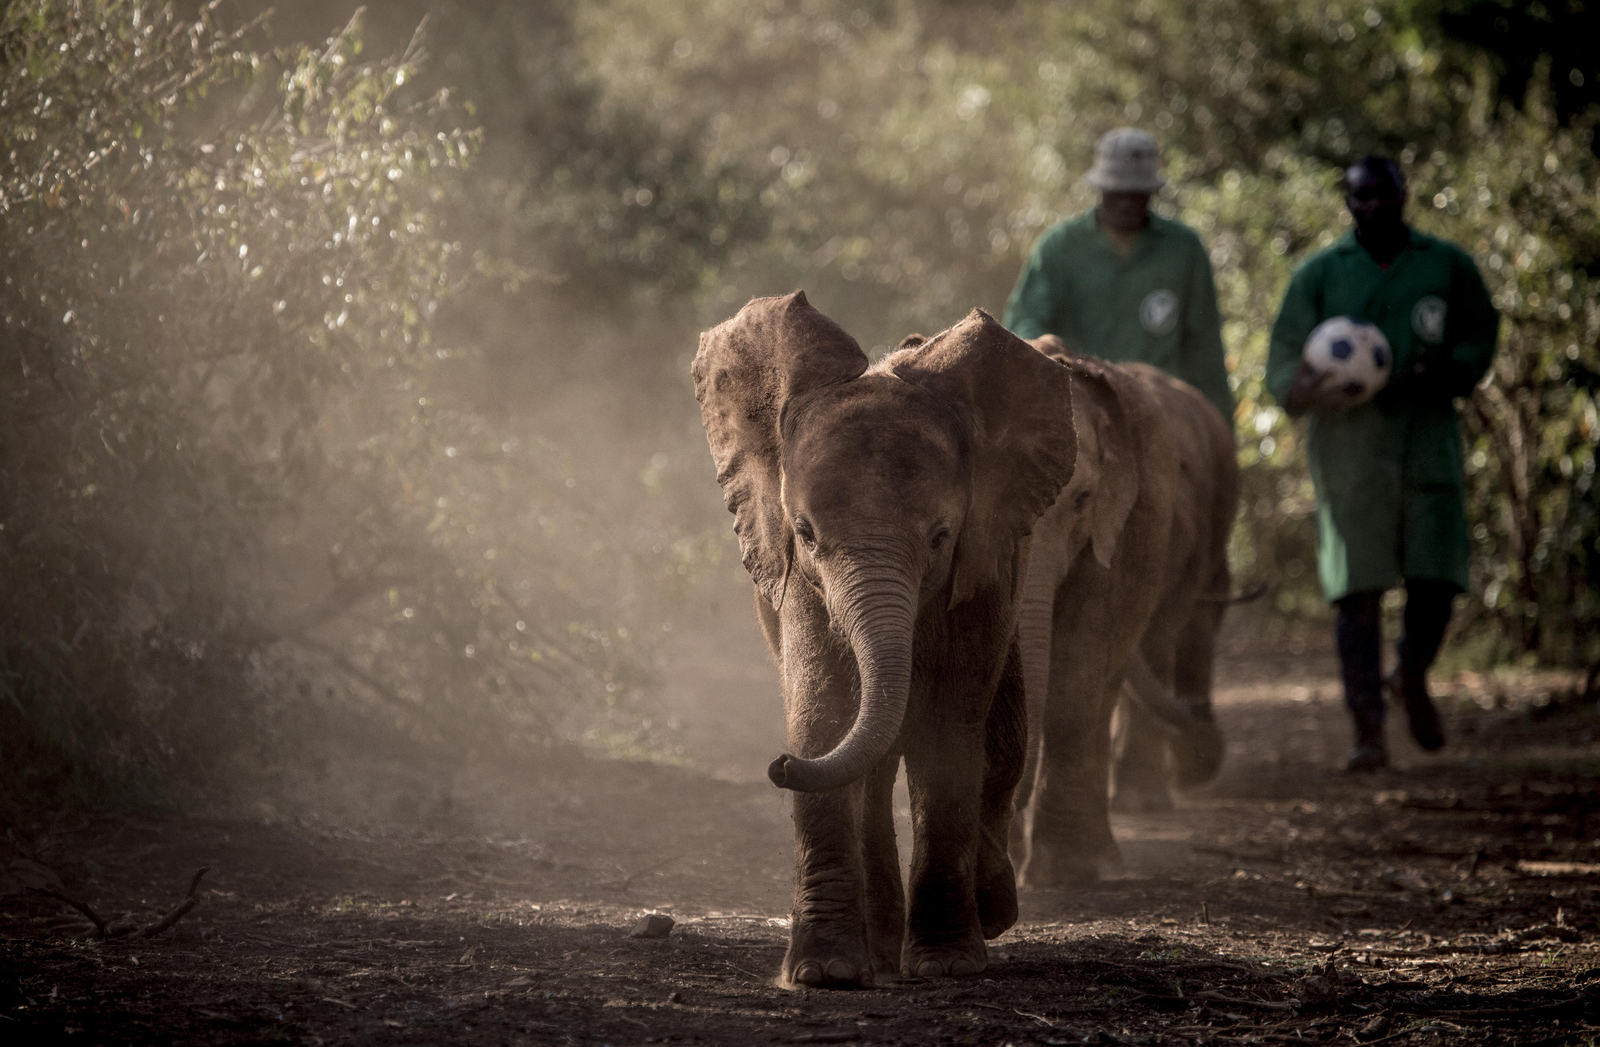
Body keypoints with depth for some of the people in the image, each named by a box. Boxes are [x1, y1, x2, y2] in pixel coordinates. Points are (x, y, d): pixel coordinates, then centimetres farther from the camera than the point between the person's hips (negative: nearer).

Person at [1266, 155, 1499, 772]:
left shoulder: (1448, 267, 10)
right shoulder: (1319, 275, 8)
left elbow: (1481, 339, 14)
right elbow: (1282, 366, 4)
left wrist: (1439, 374, -9)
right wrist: (1310, 389, -21)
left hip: (1427, 438, 1)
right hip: (1348, 443, -1)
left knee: (1435, 581, -5)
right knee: (1357, 589, -8)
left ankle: (1412, 680, 27)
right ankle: (1368, 731, -6)